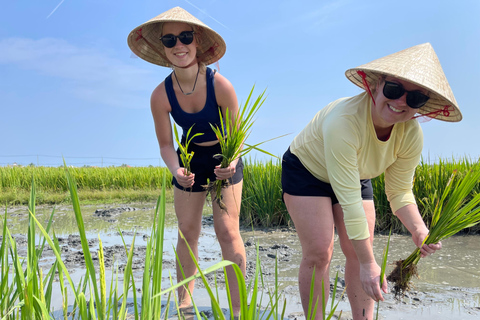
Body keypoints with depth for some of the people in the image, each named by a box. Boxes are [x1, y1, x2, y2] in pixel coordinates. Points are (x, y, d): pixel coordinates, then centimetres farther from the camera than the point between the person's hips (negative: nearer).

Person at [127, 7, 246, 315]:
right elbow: (166, 144, -11)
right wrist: (176, 171, -31)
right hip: (190, 160, 3)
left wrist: (232, 162, -36)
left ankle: (237, 307, 5)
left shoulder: (220, 85, -27)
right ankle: (184, 303, 23)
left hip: (224, 159, -2)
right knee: (187, 232, 7)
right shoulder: (161, 96, -21)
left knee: (228, 231, -7)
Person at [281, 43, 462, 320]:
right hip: (306, 170, -5)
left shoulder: (411, 134, -21)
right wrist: (368, 263, -36)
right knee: (319, 253, -13)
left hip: (355, 177, 5)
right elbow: (349, 201, -39)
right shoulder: (344, 120, -40)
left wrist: (419, 230, -31)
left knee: (359, 252, -1)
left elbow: (400, 192, -10)